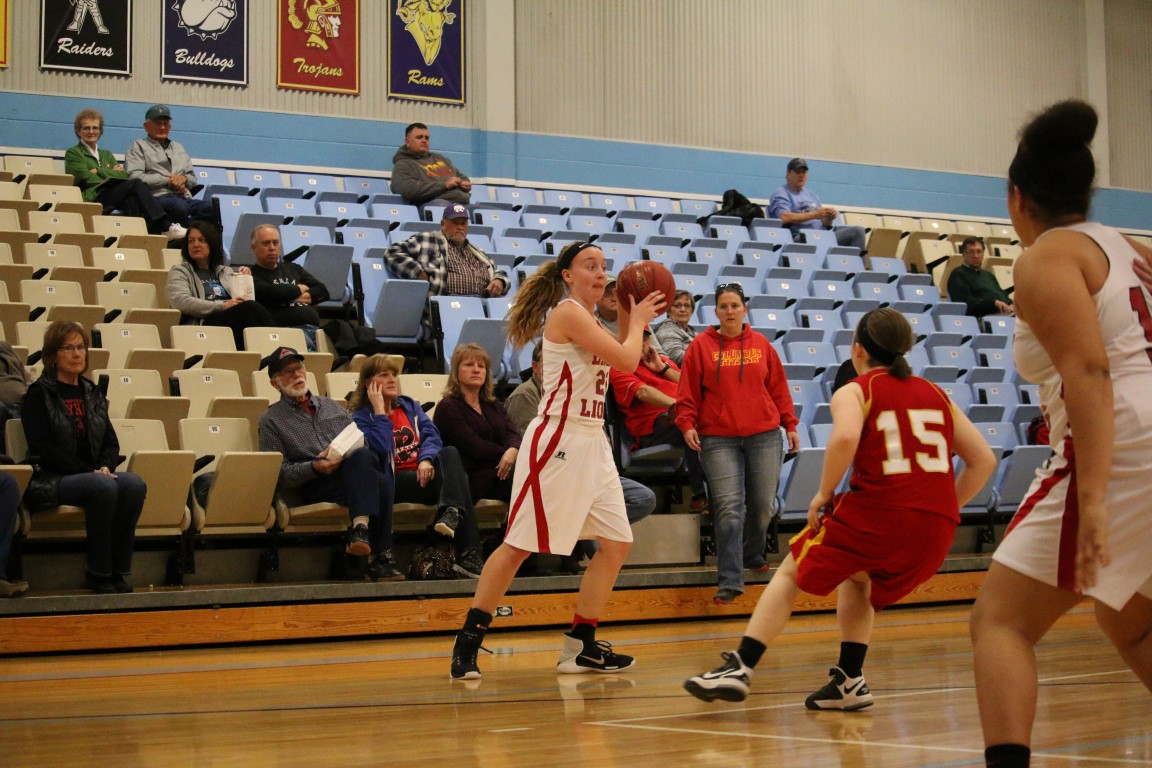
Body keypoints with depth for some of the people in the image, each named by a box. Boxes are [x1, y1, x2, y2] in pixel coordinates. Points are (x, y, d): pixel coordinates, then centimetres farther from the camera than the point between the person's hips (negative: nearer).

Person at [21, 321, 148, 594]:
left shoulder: (92, 393, 18)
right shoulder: (39, 394, 0)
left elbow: (111, 442, 16)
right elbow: (42, 448, -10)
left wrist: (106, 467, -8)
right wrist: (89, 471, -17)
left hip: (92, 475, 6)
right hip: (50, 480, -5)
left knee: (134, 484, -26)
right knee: (103, 487, -35)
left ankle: (119, 569, -21)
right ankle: (98, 573, -24)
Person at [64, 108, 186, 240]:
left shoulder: (107, 155, 31)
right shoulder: (73, 153, 15)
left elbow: (124, 175, 11)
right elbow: (88, 179, -2)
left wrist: (100, 172, 0)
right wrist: (112, 173, -4)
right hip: (92, 199, -4)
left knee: (132, 200, -35)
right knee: (136, 184, -28)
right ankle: (165, 228, -37)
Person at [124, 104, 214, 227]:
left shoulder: (178, 147, 33)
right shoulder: (139, 146, 15)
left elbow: (193, 179, 28)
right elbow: (134, 177, -3)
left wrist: (184, 178, 2)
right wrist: (168, 180, -5)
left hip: (184, 198, 5)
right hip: (158, 198, -5)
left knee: (212, 207, -28)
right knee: (179, 205, -41)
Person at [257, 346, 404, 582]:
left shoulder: (332, 406, 28)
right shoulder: (271, 420, 14)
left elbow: (361, 442, 25)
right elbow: (278, 474, 3)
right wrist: (314, 468, -15)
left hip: (353, 475, 4)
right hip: (315, 490, -4)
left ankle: (361, 525, -44)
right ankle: (380, 558, -40)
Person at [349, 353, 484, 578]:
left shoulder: (410, 406, 22)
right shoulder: (361, 417, 7)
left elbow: (432, 435, 4)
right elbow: (381, 449, -13)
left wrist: (426, 459, -17)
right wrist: (379, 411, -8)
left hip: (425, 473, 5)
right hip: (394, 482, -5)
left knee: (449, 452, -30)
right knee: (454, 480, -32)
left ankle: (451, 513, -51)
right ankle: (468, 554, -44)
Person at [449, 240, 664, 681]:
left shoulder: (587, 318, 17)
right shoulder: (567, 313, -11)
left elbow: (622, 366, 21)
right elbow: (627, 359, -16)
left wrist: (630, 320, 14)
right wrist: (637, 321, 1)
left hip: (592, 443, 10)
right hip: (558, 441, -10)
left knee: (617, 542, 6)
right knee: (519, 544, -8)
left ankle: (580, 647, 12)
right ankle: (467, 642, -2)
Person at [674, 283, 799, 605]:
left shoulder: (761, 344, 8)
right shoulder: (701, 346, 3)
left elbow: (778, 388, 13)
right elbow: (688, 391, 3)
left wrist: (790, 424, 12)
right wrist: (687, 423, -9)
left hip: (764, 436, 2)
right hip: (718, 439, -2)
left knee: (763, 505, 8)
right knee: (729, 508, -11)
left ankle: (753, 555, 35)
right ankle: (730, 580, -9)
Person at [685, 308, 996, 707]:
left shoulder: (854, 391, 6)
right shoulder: (936, 394, 20)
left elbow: (845, 437, -18)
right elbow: (984, 459, 14)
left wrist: (824, 493, -6)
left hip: (876, 515, -5)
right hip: (937, 529, 5)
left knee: (790, 573, 18)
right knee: (857, 578, 33)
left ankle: (740, 667, 8)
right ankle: (850, 681, 23)